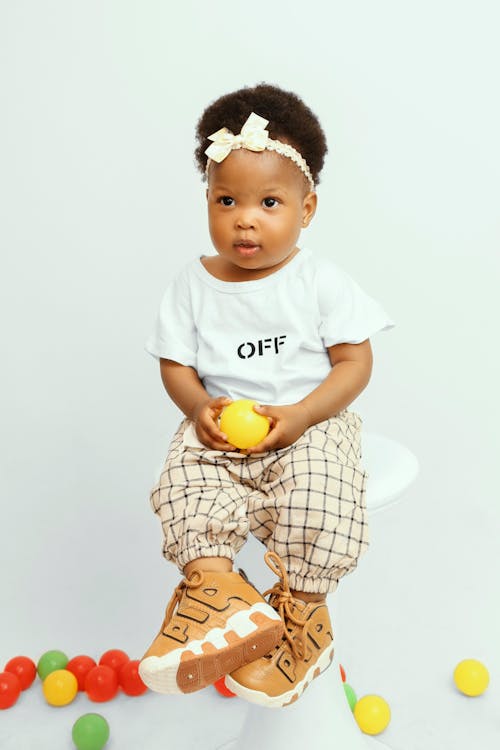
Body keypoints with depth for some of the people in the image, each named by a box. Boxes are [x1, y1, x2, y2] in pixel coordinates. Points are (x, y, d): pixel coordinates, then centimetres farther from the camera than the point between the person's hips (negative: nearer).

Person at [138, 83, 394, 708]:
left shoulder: (320, 281, -4)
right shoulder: (193, 283, 3)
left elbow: (355, 362, -6)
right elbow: (175, 364, 6)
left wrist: (299, 415, -20)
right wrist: (200, 408, -16)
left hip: (311, 424, -2)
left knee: (317, 497, -27)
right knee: (185, 480, -25)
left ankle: (300, 608, -7)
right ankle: (214, 585, -21)